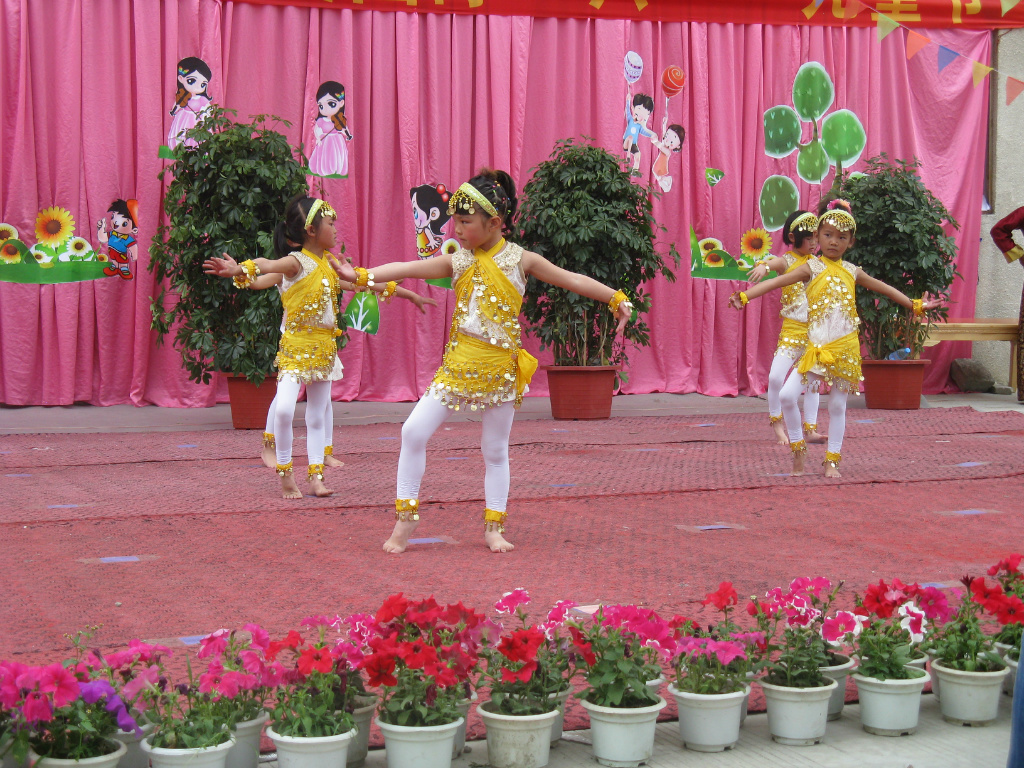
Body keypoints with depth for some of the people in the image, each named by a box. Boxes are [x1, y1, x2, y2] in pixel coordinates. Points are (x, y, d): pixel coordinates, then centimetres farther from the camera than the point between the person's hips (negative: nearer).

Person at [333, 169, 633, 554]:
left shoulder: (520, 259, -1)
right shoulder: (457, 261, 1)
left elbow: (573, 280, 3)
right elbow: (407, 269, -10)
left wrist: (616, 298, -1)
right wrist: (362, 275, -23)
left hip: (500, 367, -1)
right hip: (458, 364, 1)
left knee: (495, 450, 8)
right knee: (414, 431, -9)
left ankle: (494, 526, 21)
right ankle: (406, 516, 3)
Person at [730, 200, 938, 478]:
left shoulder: (852, 271, 10)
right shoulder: (812, 268, -1)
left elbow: (885, 289, 24)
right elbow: (777, 282, -13)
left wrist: (915, 304, 30)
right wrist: (744, 296, -25)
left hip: (845, 347, 3)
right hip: (816, 346, -3)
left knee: (838, 405, 6)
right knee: (787, 395, -15)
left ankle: (832, 461, 16)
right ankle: (798, 449, 4)